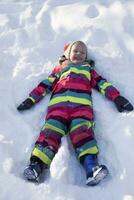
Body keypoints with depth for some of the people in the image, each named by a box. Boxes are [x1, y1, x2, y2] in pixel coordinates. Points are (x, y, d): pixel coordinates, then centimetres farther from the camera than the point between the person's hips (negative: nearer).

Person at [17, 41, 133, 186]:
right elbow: (46, 84, 24)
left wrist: (117, 97, 8)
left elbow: (102, 83, 24)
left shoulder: (89, 69, 36)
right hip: (58, 103, 1)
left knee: (82, 131, -29)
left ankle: (91, 167, -48)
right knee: (51, 131, -24)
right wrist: (31, 99, 11)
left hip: (81, 104, -1)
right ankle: (36, 165, -38)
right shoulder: (60, 68, 35)